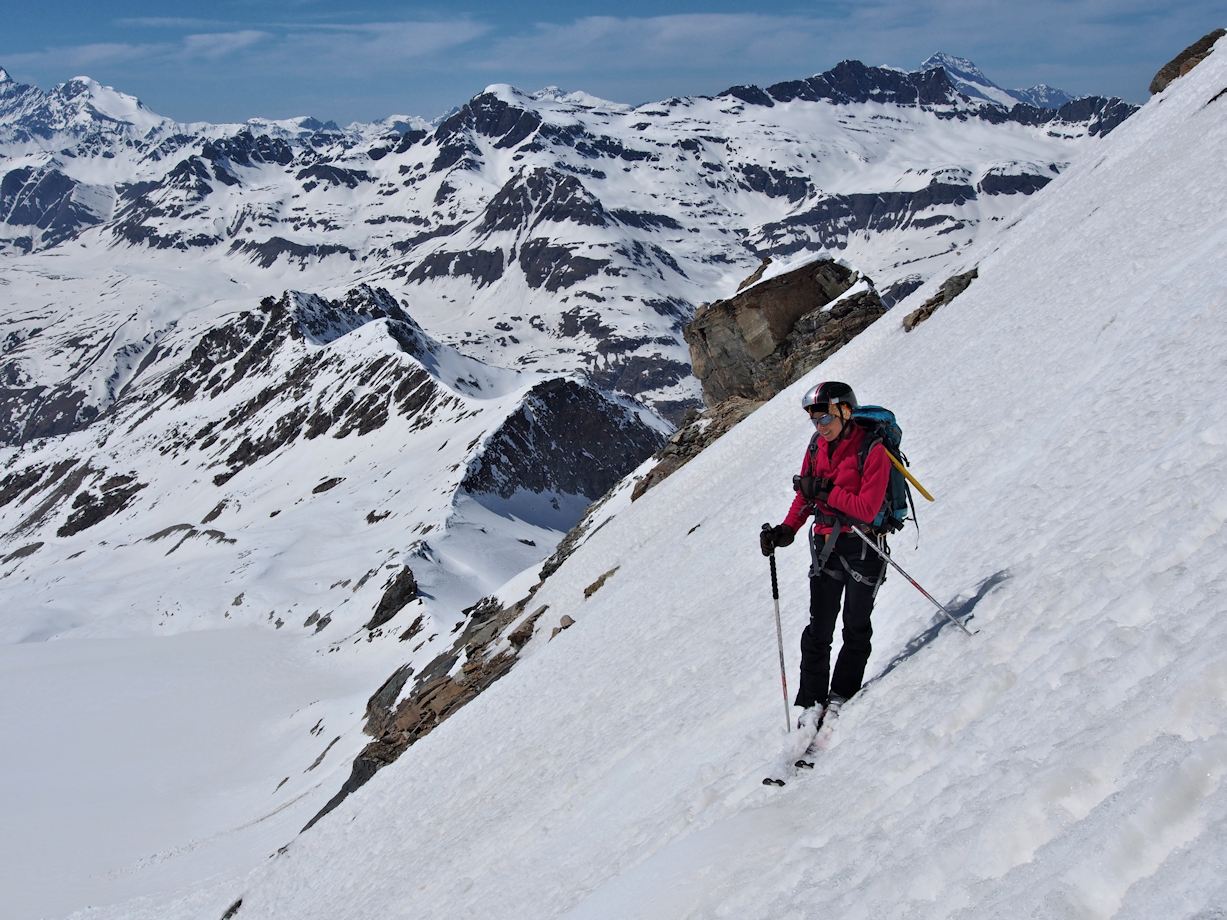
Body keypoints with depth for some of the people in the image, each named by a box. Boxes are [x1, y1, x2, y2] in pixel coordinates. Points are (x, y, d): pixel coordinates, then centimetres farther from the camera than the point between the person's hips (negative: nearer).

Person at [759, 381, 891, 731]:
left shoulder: (872, 450, -16)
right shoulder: (817, 446, 3)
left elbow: (867, 509, -22)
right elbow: (805, 495, 13)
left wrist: (825, 492, -21)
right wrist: (787, 530, 0)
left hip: (863, 546, -5)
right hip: (826, 543, 5)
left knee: (856, 628, 7)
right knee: (819, 629, 2)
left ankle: (841, 696, 21)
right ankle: (811, 702, 8)